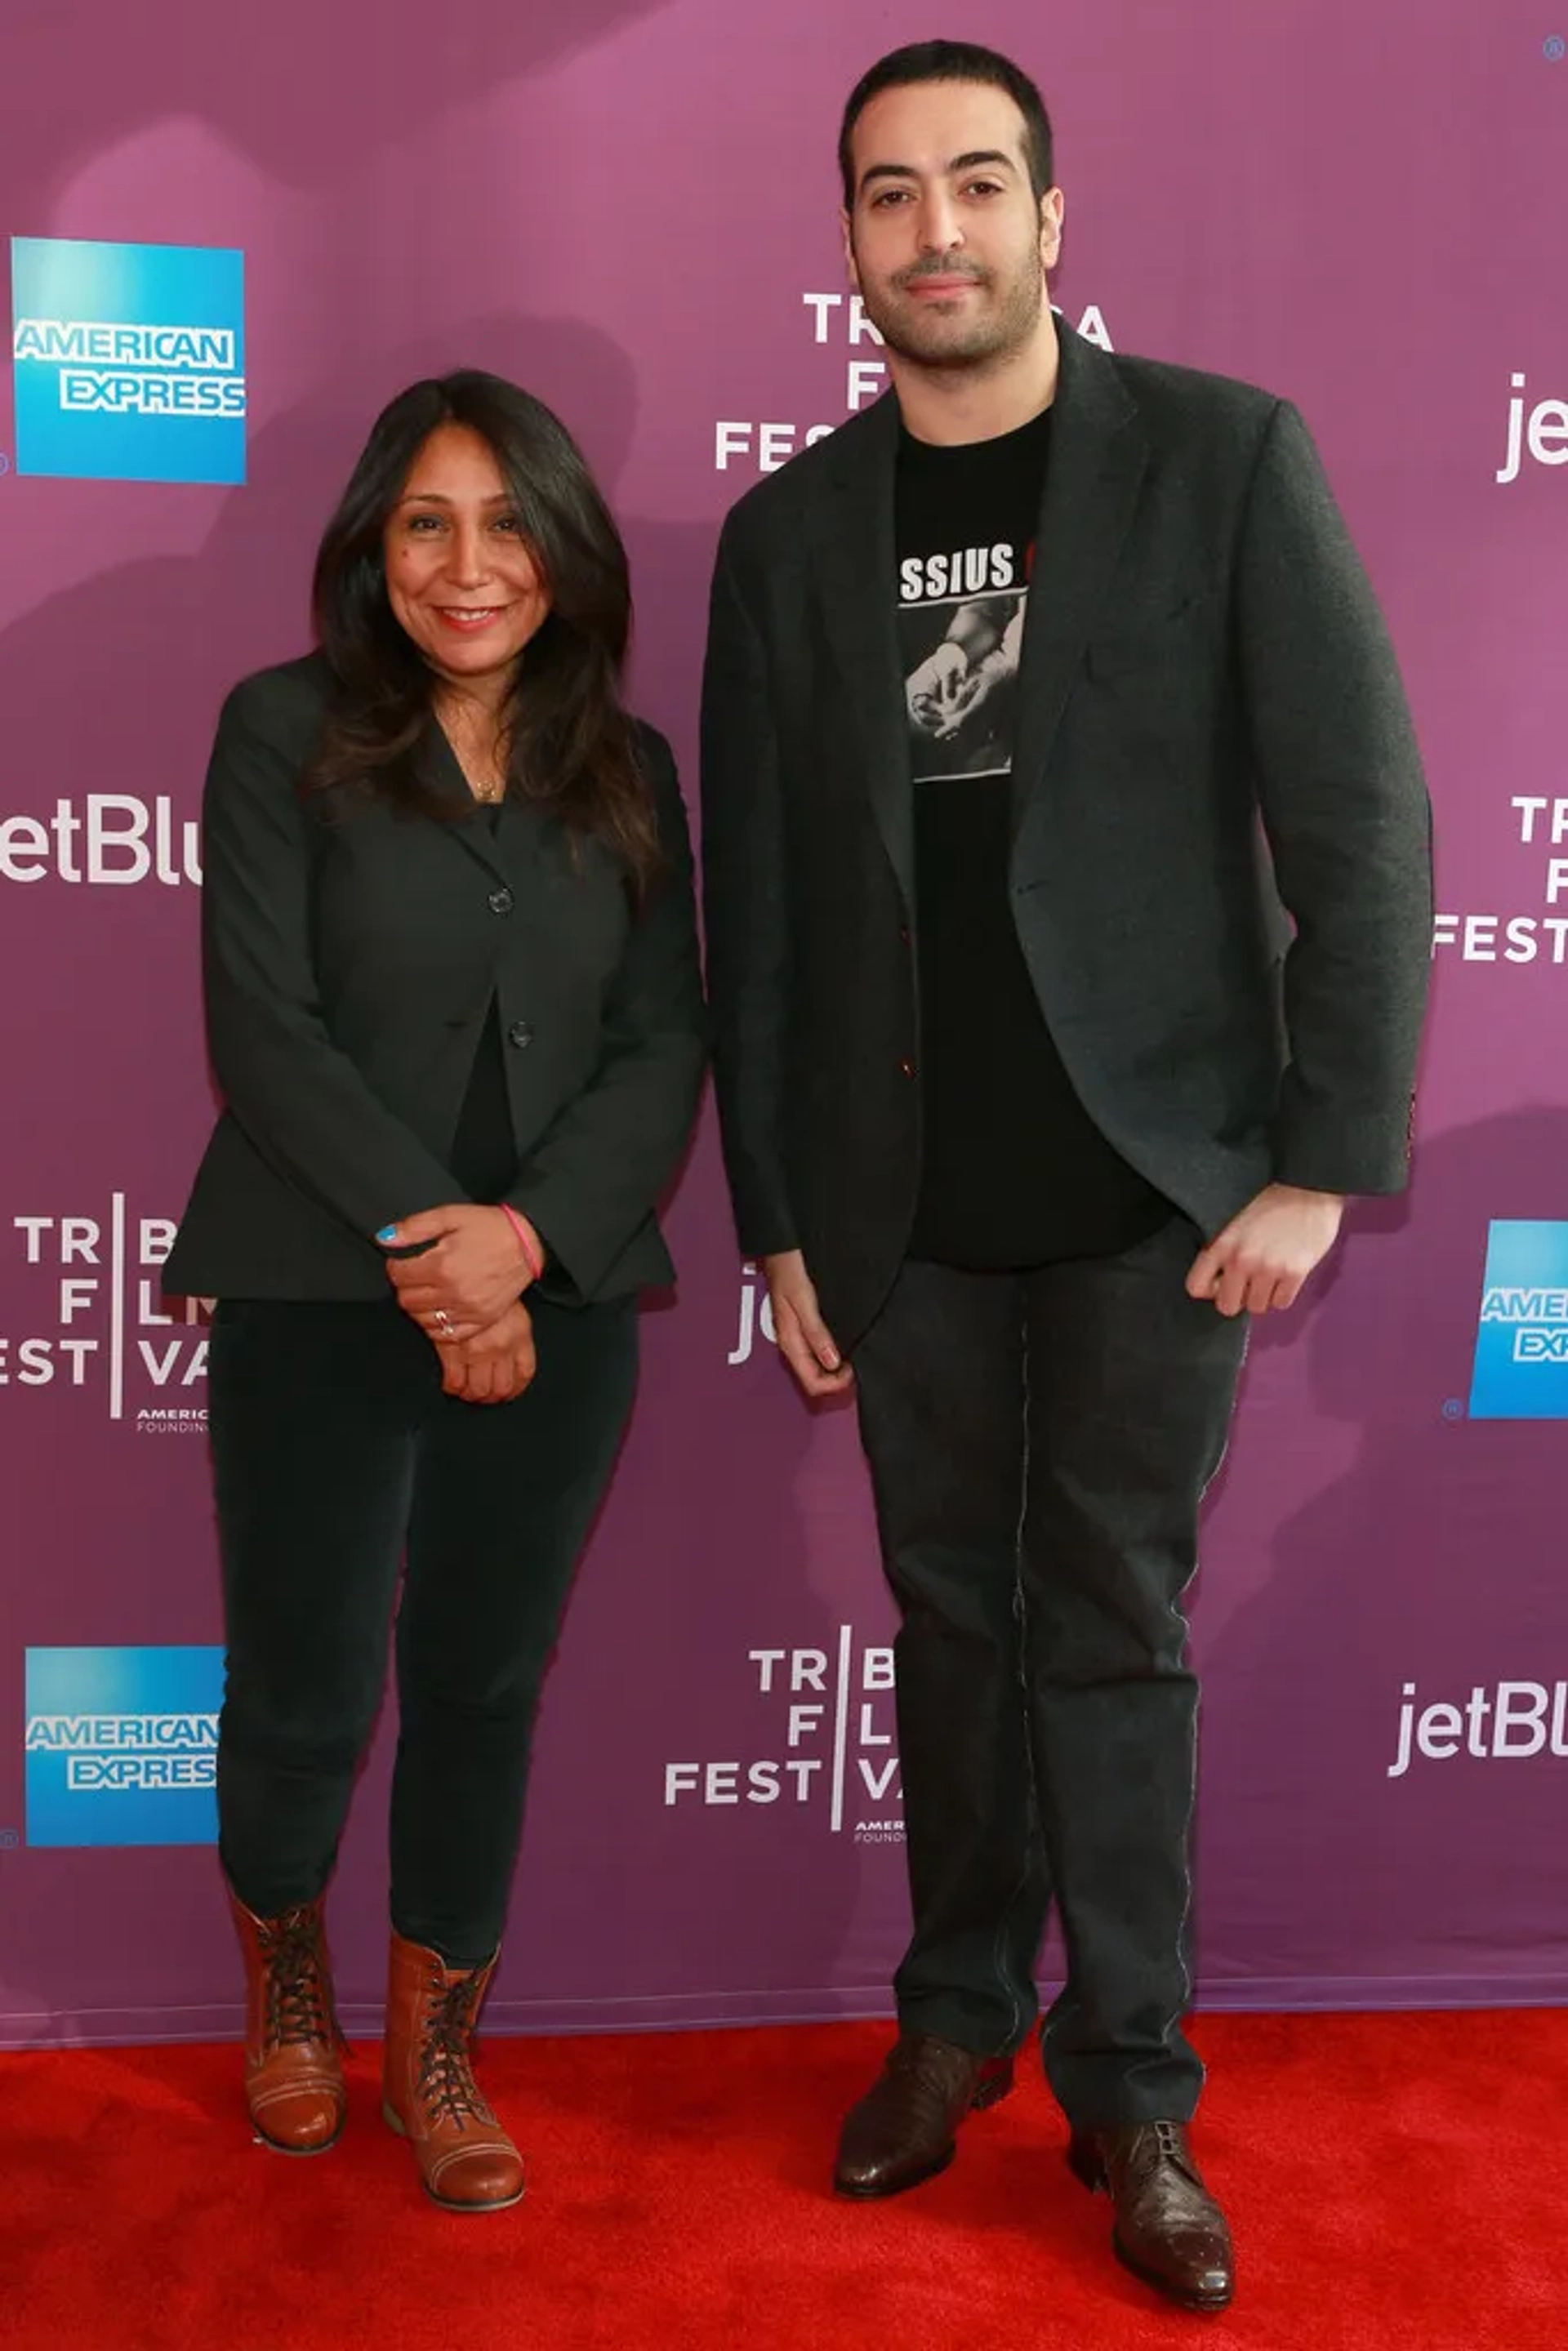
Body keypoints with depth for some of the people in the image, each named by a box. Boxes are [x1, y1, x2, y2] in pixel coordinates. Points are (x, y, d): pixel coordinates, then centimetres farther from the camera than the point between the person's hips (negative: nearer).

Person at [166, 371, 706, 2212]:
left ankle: (437, 2049, 32)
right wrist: (427, 1234, -15)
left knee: (485, 1684, 11)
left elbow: (666, 1045, 1)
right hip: (320, 1300, -2)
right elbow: (263, 1026, -8)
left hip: (558, 1304, 3)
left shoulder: (626, 770, 8)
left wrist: (527, 1235, -13)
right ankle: (283, 1978, 37)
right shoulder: (285, 732, -1)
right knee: (304, 1694, 5)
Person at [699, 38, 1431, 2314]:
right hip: (909, 1205, 3)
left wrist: (1324, 1162, -10)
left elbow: (1361, 825, -6)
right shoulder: (787, 533, 6)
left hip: (1156, 1186, -2)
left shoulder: (1226, 459, -3)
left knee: (1115, 1631, 5)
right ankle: (959, 2016, 31)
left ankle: (1132, 2090, 21)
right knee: (954, 1616, 13)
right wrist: (777, 1219, 5)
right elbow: (756, 905, 7)